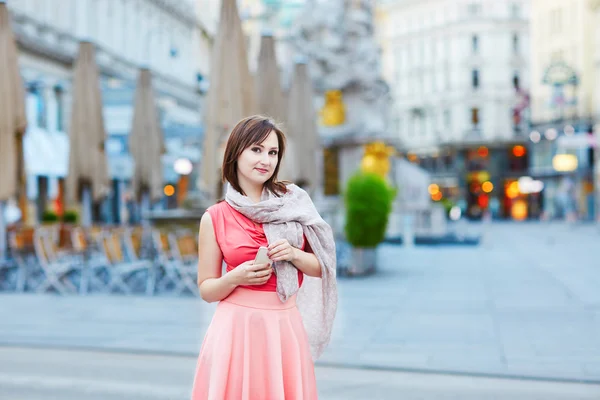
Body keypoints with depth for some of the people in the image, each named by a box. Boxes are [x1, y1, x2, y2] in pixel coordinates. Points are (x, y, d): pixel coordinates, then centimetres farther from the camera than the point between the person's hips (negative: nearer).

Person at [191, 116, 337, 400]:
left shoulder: (293, 202, 3)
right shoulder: (215, 218, -2)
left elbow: (321, 267, 9)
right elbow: (206, 290, 5)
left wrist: (293, 254, -10)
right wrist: (235, 277, -14)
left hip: (286, 327, 2)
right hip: (237, 327, -1)